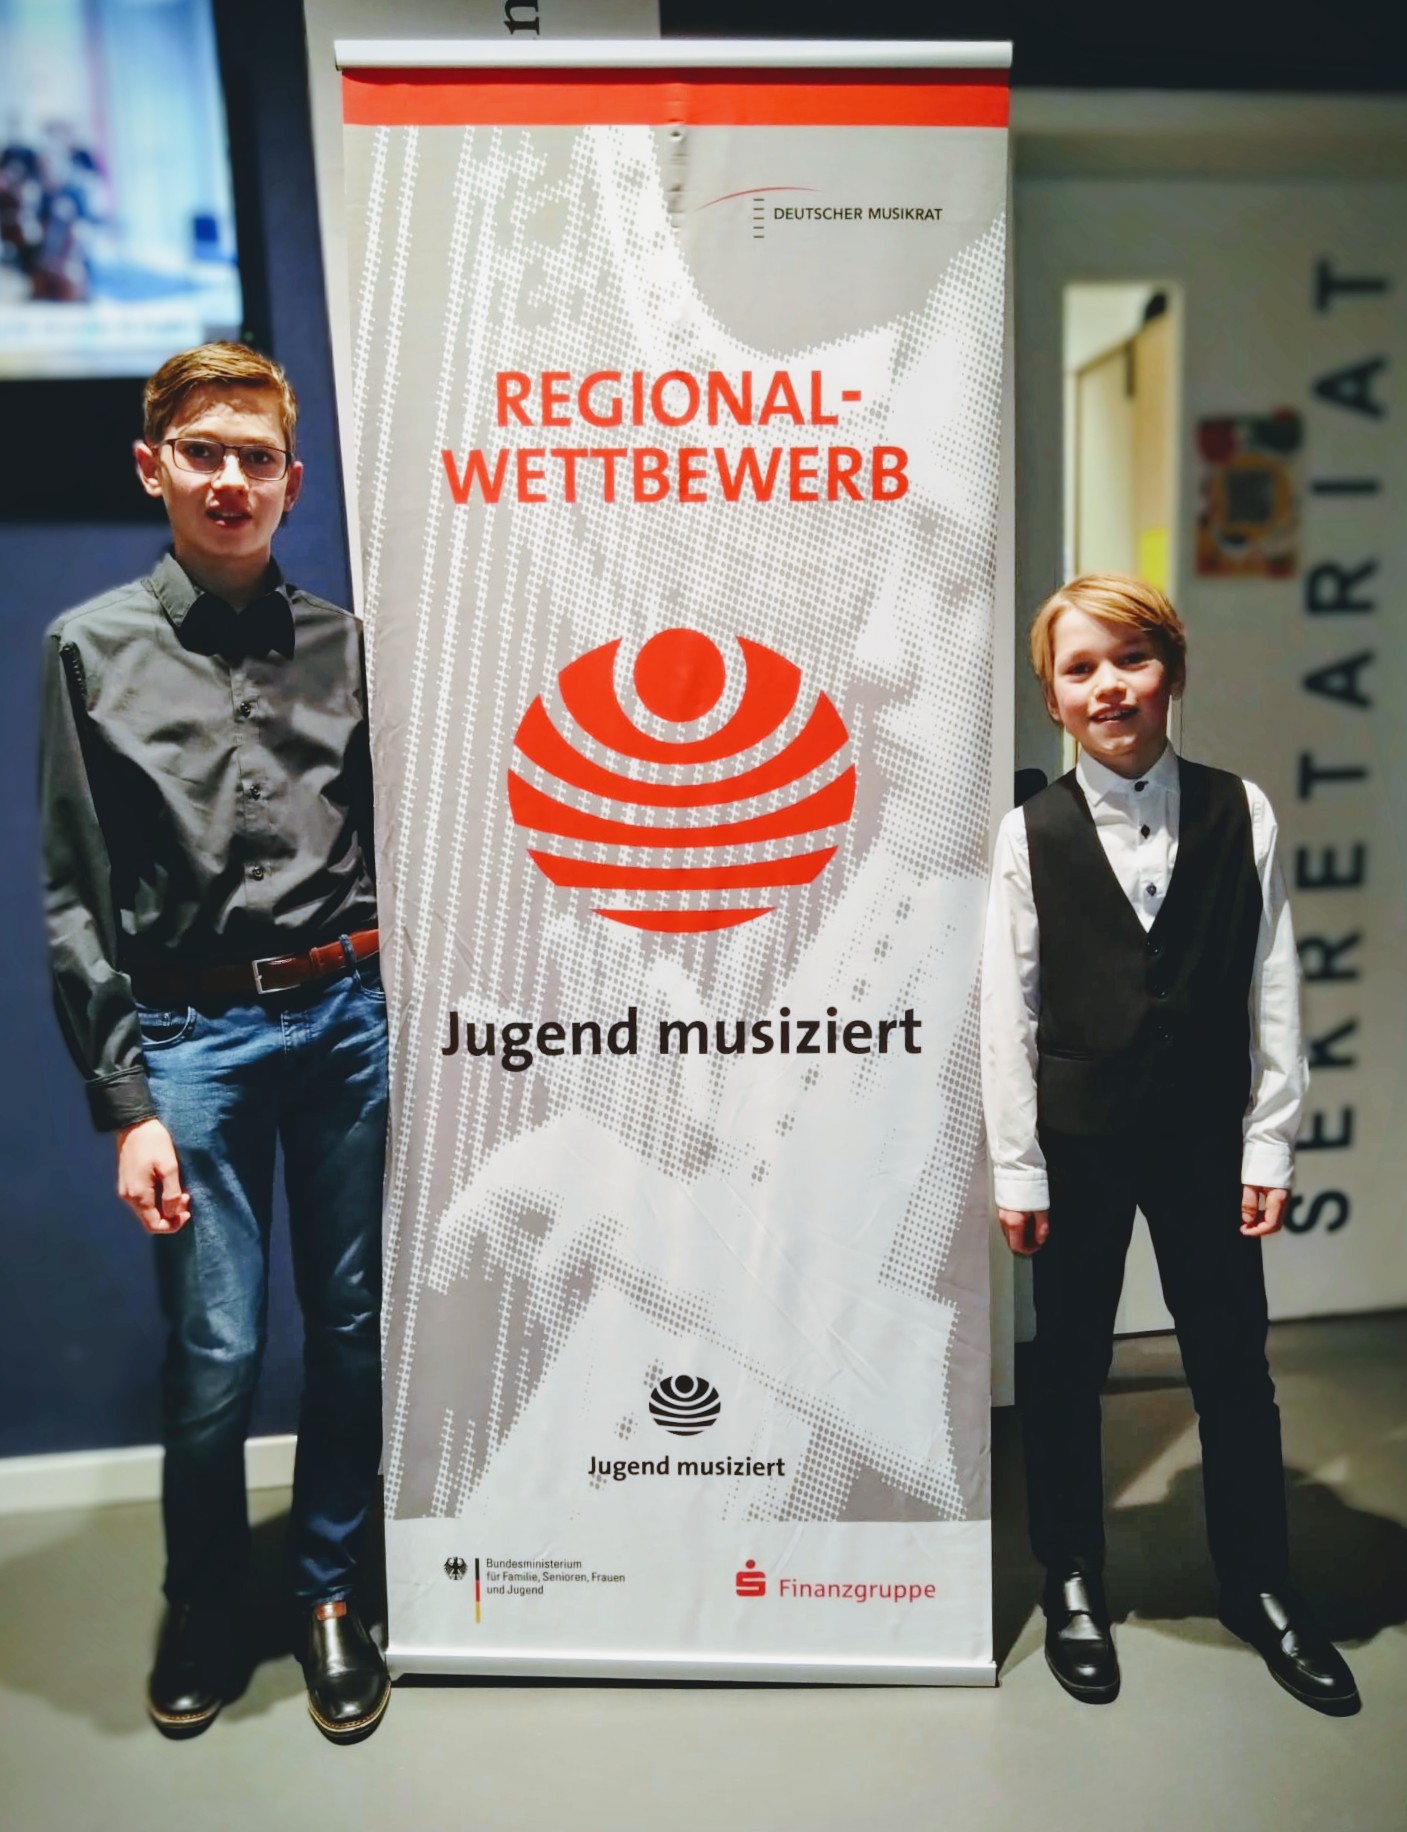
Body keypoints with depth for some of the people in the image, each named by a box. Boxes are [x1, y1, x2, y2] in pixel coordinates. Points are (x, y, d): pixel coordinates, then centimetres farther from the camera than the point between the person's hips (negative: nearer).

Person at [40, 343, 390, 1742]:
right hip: (194, 1031, -2)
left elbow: (393, 843, 10)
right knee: (215, 1351, 2)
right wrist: (126, 1103, -4)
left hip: (349, 1014, 2)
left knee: (355, 1325, 10)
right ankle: (201, 1612, 31)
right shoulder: (92, 647, 3)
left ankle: (329, 1594, 33)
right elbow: (76, 897, 1)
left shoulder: (344, 644, 8)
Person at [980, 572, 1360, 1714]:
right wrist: (1017, 1169, -5)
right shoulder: (1032, 834, -5)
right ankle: (1074, 1584, 32)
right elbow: (1007, 1010, -5)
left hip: (1207, 1135, 1)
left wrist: (1269, 1146, -1)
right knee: (1069, 1364, 12)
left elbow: (1273, 991, 1)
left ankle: (1260, 1585, 35)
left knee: (1233, 1363, 12)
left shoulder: (1240, 814, -1)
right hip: (1078, 1138, -1)